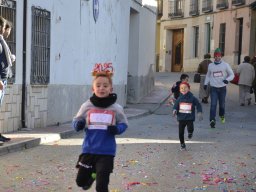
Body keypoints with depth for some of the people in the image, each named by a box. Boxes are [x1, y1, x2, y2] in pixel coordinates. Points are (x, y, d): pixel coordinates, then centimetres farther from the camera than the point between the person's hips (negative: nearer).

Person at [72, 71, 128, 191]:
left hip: (106, 152, -2)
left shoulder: (116, 108, -5)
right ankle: (92, 174, 48)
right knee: (81, 181, 14)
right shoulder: (87, 106, -3)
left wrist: (116, 129, -17)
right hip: (88, 150, 2)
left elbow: (123, 124, 4)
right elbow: (76, 122, 7)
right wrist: (78, 124, -16)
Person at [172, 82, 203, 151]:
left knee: (190, 129, -20)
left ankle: (190, 132, 19)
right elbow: (175, 106, 9)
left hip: (190, 118, -2)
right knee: (181, 132, 5)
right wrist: (174, 110, -12)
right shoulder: (179, 99, 1)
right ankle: (182, 144, 26)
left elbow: (198, 105, 5)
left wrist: (199, 113, -5)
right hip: (181, 118, 2)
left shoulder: (192, 98, -4)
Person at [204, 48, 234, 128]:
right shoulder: (210, 65, 7)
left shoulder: (225, 65, -1)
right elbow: (208, 75, 22)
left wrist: (227, 79, -19)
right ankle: (212, 120, -17)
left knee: (222, 104, 12)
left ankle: (222, 115, 41)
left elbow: (232, 74, 1)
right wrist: (206, 83, 12)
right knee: (213, 104, -11)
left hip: (222, 88, 0)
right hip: (213, 88, 0)